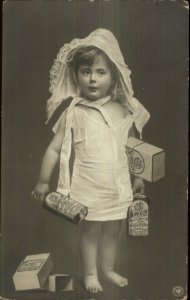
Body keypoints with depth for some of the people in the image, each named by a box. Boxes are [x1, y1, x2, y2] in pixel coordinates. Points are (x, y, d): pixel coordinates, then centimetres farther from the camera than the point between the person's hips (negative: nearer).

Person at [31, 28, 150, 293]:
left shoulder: (123, 109, 0)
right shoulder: (74, 113, -11)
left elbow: (131, 145, 11)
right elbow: (54, 149, -6)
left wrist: (138, 176, 16)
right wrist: (43, 181, -3)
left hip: (119, 185, 4)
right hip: (89, 188, -3)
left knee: (113, 230, 17)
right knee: (91, 231, 11)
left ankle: (108, 269, 38)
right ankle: (90, 273, 31)